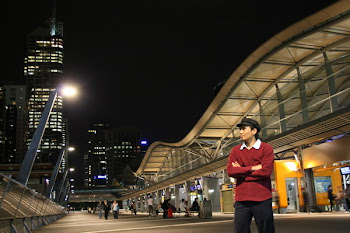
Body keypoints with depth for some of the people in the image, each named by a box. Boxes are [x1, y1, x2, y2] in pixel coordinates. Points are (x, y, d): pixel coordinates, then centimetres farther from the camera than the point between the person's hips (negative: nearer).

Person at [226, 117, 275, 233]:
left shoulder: (266, 148, 1)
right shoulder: (235, 150, 12)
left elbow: (265, 171, -12)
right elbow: (230, 170, -3)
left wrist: (241, 172, -4)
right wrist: (253, 168, -9)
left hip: (262, 199, -3)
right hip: (241, 200, 3)